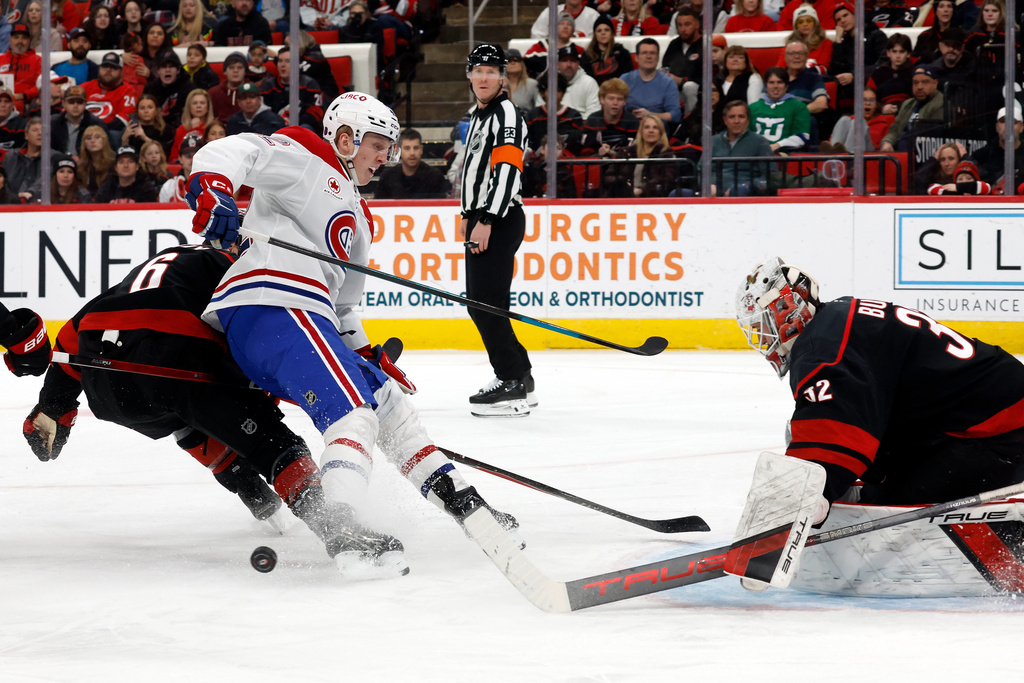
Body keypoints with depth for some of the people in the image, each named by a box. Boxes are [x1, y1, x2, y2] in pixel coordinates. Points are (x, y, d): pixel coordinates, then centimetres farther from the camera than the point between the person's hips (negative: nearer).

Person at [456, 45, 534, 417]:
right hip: (481, 219, 10)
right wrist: (468, 215, 27)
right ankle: (518, 374, 21)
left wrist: (487, 221, -27)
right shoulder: (478, 116, 19)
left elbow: (506, 171, -22)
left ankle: (513, 387, -15)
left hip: (501, 220, -10)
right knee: (478, 303, 13)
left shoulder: (506, 114, -12)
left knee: (487, 302, -15)